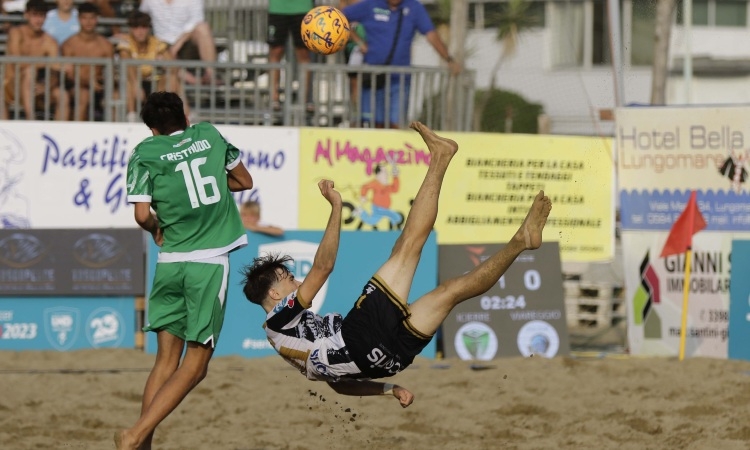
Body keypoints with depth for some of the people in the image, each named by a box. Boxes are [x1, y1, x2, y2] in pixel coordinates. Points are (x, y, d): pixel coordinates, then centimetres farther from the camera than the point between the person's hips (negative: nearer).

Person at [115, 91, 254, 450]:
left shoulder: (146, 153, 3)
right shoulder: (209, 134, 9)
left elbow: (142, 214, -6)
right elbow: (244, 181, 20)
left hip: (170, 262, 1)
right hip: (210, 262, -1)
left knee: (166, 359, 8)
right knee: (196, 364, -1)